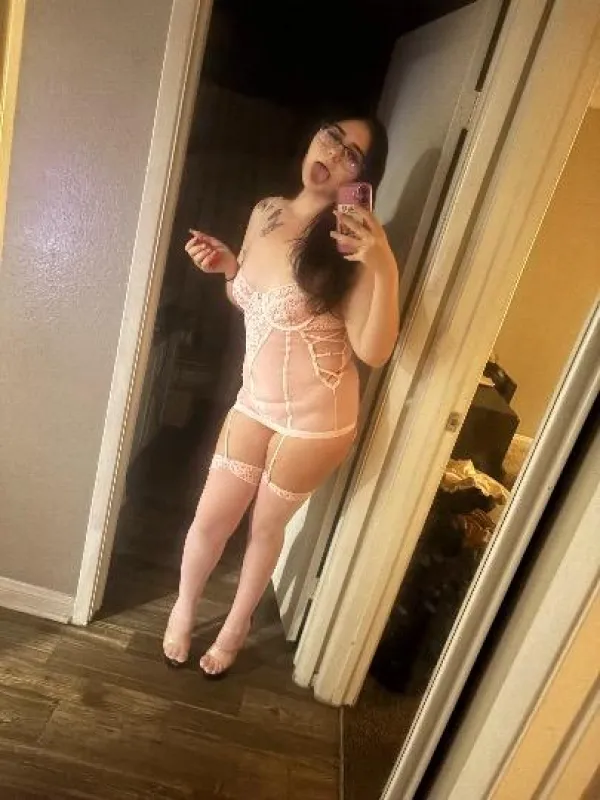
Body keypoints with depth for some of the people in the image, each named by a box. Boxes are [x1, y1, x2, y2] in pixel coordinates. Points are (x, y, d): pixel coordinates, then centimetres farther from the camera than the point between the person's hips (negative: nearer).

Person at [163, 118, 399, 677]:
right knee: (210, 520, 14)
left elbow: (373, 352, -22)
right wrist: (227, 265, -3)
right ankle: (184, 606, 47)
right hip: (254, 402, 5)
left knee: (267, 525, 16)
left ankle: (236, 626, 46)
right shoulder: (266, 213, 1)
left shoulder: (352, 244, -17)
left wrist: (386, 271, -33)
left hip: (315, 420, -4)